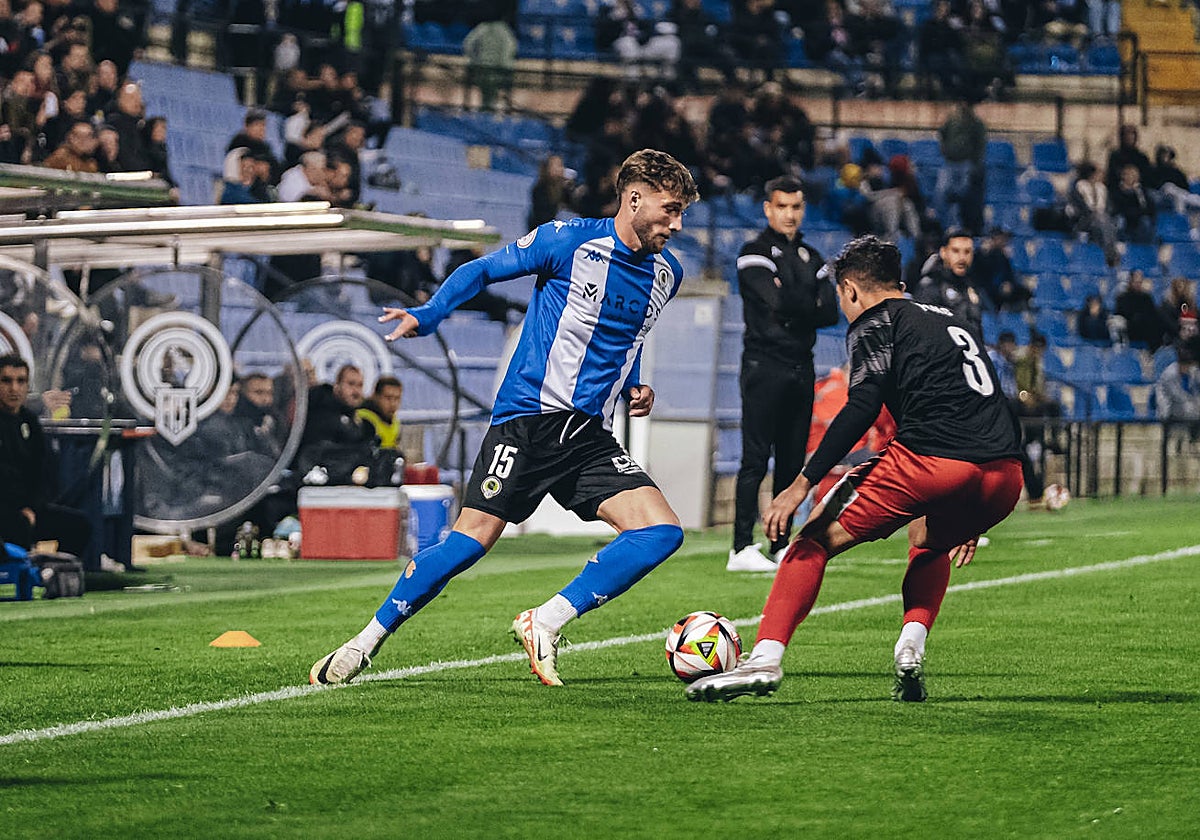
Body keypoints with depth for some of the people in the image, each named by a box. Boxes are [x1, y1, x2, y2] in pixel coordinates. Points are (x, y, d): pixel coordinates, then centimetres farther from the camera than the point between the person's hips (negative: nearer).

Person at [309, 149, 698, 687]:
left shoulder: (666, 273, 12)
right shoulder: (568, 240, -7)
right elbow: (483, 270, 4)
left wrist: (634, 386, 14)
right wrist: (428, 315, -10)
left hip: (590, 435, 6)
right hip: (528, 416, -6)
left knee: (662, 531, -13)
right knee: (472, 538, -13)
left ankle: (545, 623, -8)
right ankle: (367, 641, 2)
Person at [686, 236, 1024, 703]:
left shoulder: (874, 323, 10)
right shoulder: (949, 321, 32)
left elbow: (862, 407, -7)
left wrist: (803, 484, -9)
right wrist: (968, 520, 42)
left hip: (929, 461, -6)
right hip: (1005, 478, 7)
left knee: (817, 538, 7)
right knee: (932, 546, 35)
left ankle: (764, 660, -6)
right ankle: (911, 650, 12)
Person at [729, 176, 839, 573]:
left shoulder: (811, 258, 18)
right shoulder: (755, 254, -2)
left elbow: (830, 313, 7)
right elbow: (779, 302, -16)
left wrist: (796, 312, -8)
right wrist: (812, 306, 0)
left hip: (801, 366, 7)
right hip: (765, 365, -7)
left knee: (792, 461, 7)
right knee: (756, 459, -10)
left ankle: (781, 545, 11)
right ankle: (742, 548, -13)